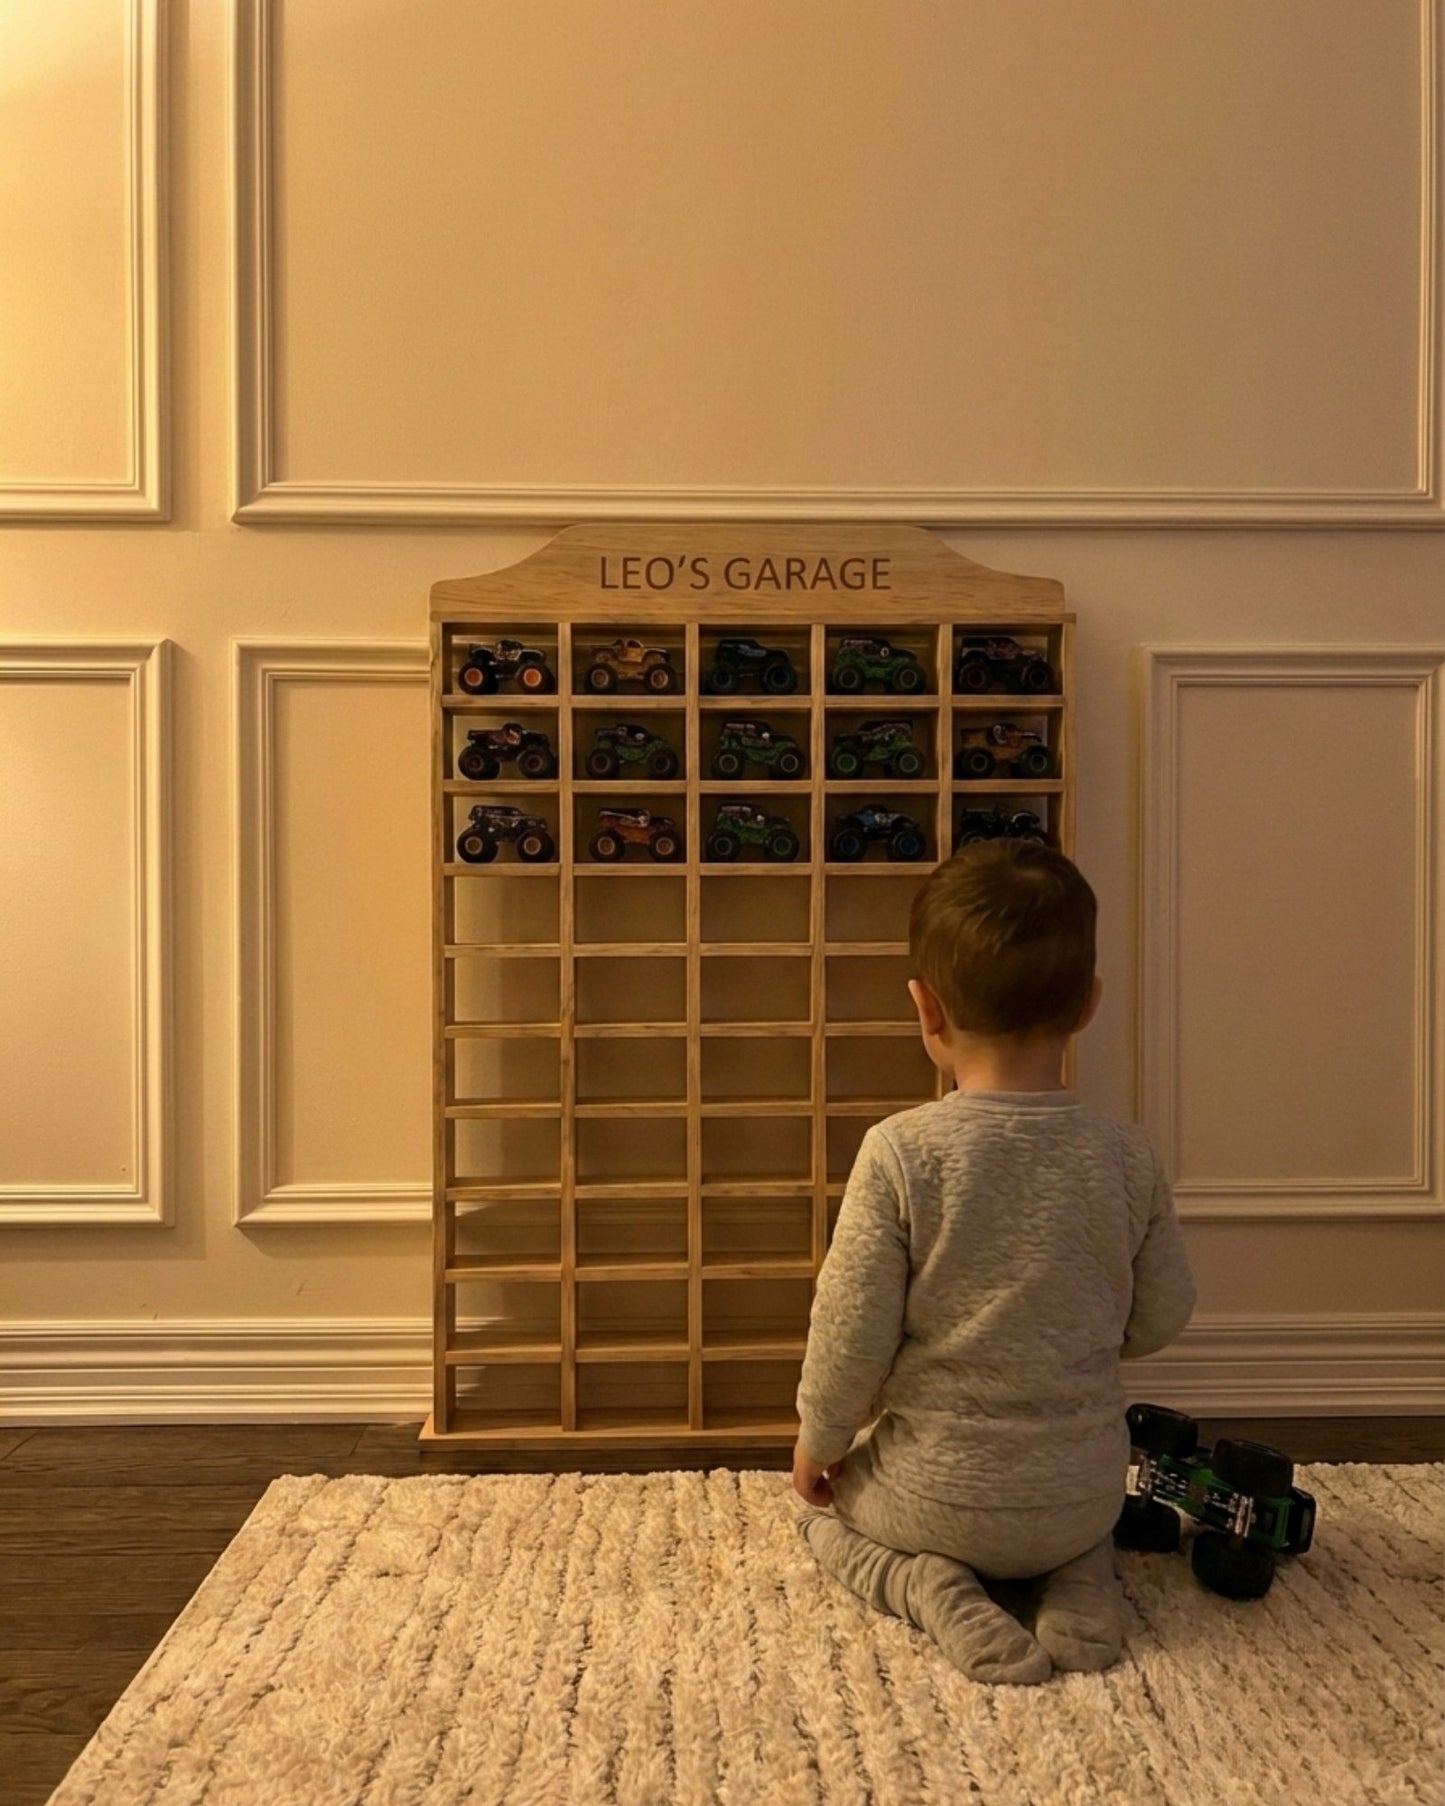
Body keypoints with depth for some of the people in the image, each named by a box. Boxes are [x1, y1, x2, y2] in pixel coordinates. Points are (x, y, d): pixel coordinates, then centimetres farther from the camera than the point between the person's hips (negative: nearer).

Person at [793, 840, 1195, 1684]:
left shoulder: (900, 1151, -22)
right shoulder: (1128, 1156, -12)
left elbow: (852, 1331, -15)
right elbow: (1162, 1319, 1)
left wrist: (818, 1441, 3)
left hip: (936, 1496, -3)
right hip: (1084, 1496, 3)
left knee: (830, 1510, 29)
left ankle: (930, 1587, 1)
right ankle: (1082, 1579, 8)